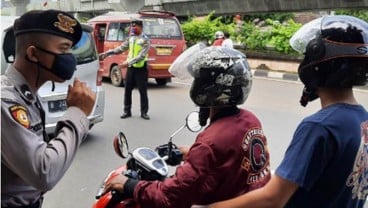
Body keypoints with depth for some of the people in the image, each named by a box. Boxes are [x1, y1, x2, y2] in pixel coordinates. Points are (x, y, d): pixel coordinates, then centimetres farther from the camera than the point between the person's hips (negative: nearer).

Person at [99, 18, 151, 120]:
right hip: (130, 68, 6)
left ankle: (144, 112, 11)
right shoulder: (131, 37, 10)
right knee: (127, 90, 8)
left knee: (143, 91, 1)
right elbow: (121, 48, 13)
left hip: (141, 69, -6)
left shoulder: (145, 40, -10)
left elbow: (141, 56, -20)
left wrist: (128, 62, -26)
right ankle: (127, 111, 18)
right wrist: (107, 53, 5)